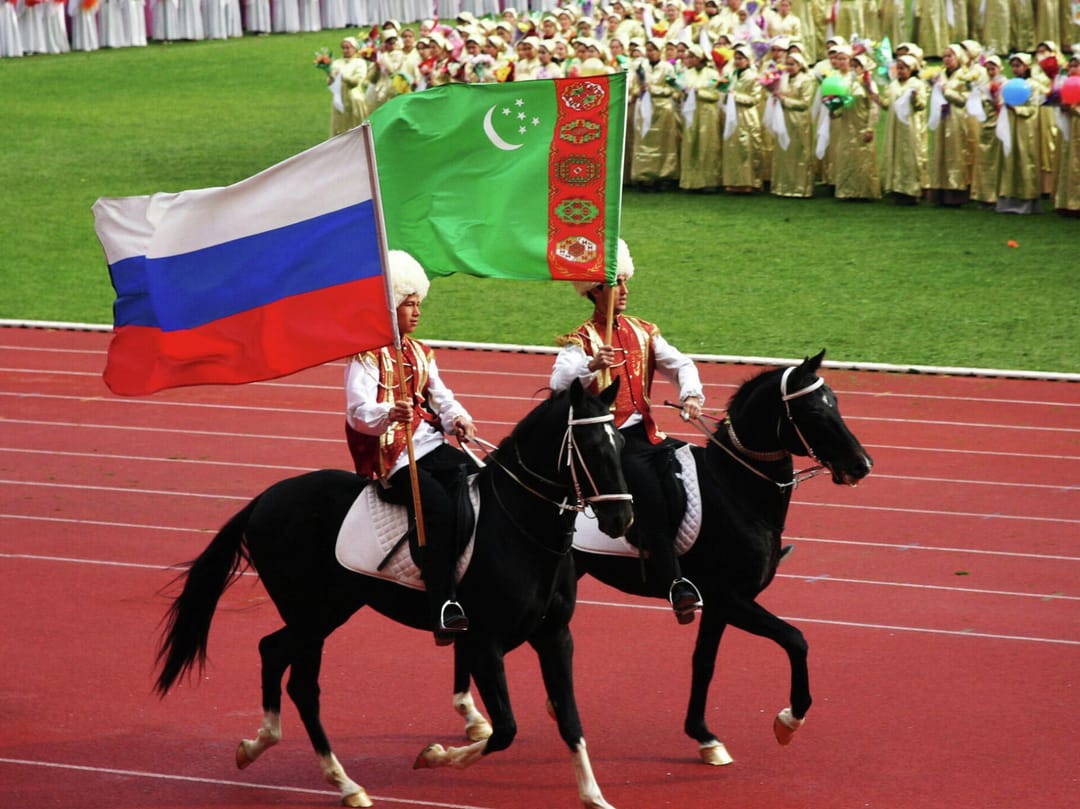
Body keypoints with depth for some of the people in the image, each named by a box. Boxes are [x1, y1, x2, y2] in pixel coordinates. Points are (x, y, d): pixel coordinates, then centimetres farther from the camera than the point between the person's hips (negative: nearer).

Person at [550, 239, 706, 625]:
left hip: (647, 434, 6)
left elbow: (680, 364, 9)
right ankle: (673, 582, -33)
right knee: (646, 483, -30)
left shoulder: (643, 332, 16)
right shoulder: (580, 341, -1)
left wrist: (691, 395, -12)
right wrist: (592, 365, -38)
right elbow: (559, 383, -19)